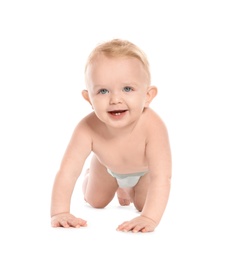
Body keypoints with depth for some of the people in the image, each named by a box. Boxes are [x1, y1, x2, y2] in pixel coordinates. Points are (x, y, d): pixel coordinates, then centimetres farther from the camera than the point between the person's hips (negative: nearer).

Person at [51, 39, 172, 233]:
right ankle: (118, 186, 52)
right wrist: (60, 213, -52)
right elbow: (67, 172, -42)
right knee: (95, 202, 18)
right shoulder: (88, 129, -43)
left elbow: (161, 177, -51)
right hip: (108, 166, 2)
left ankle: (128, 189, 36)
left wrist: (149, 218, -62)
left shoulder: (152, 127, -49)